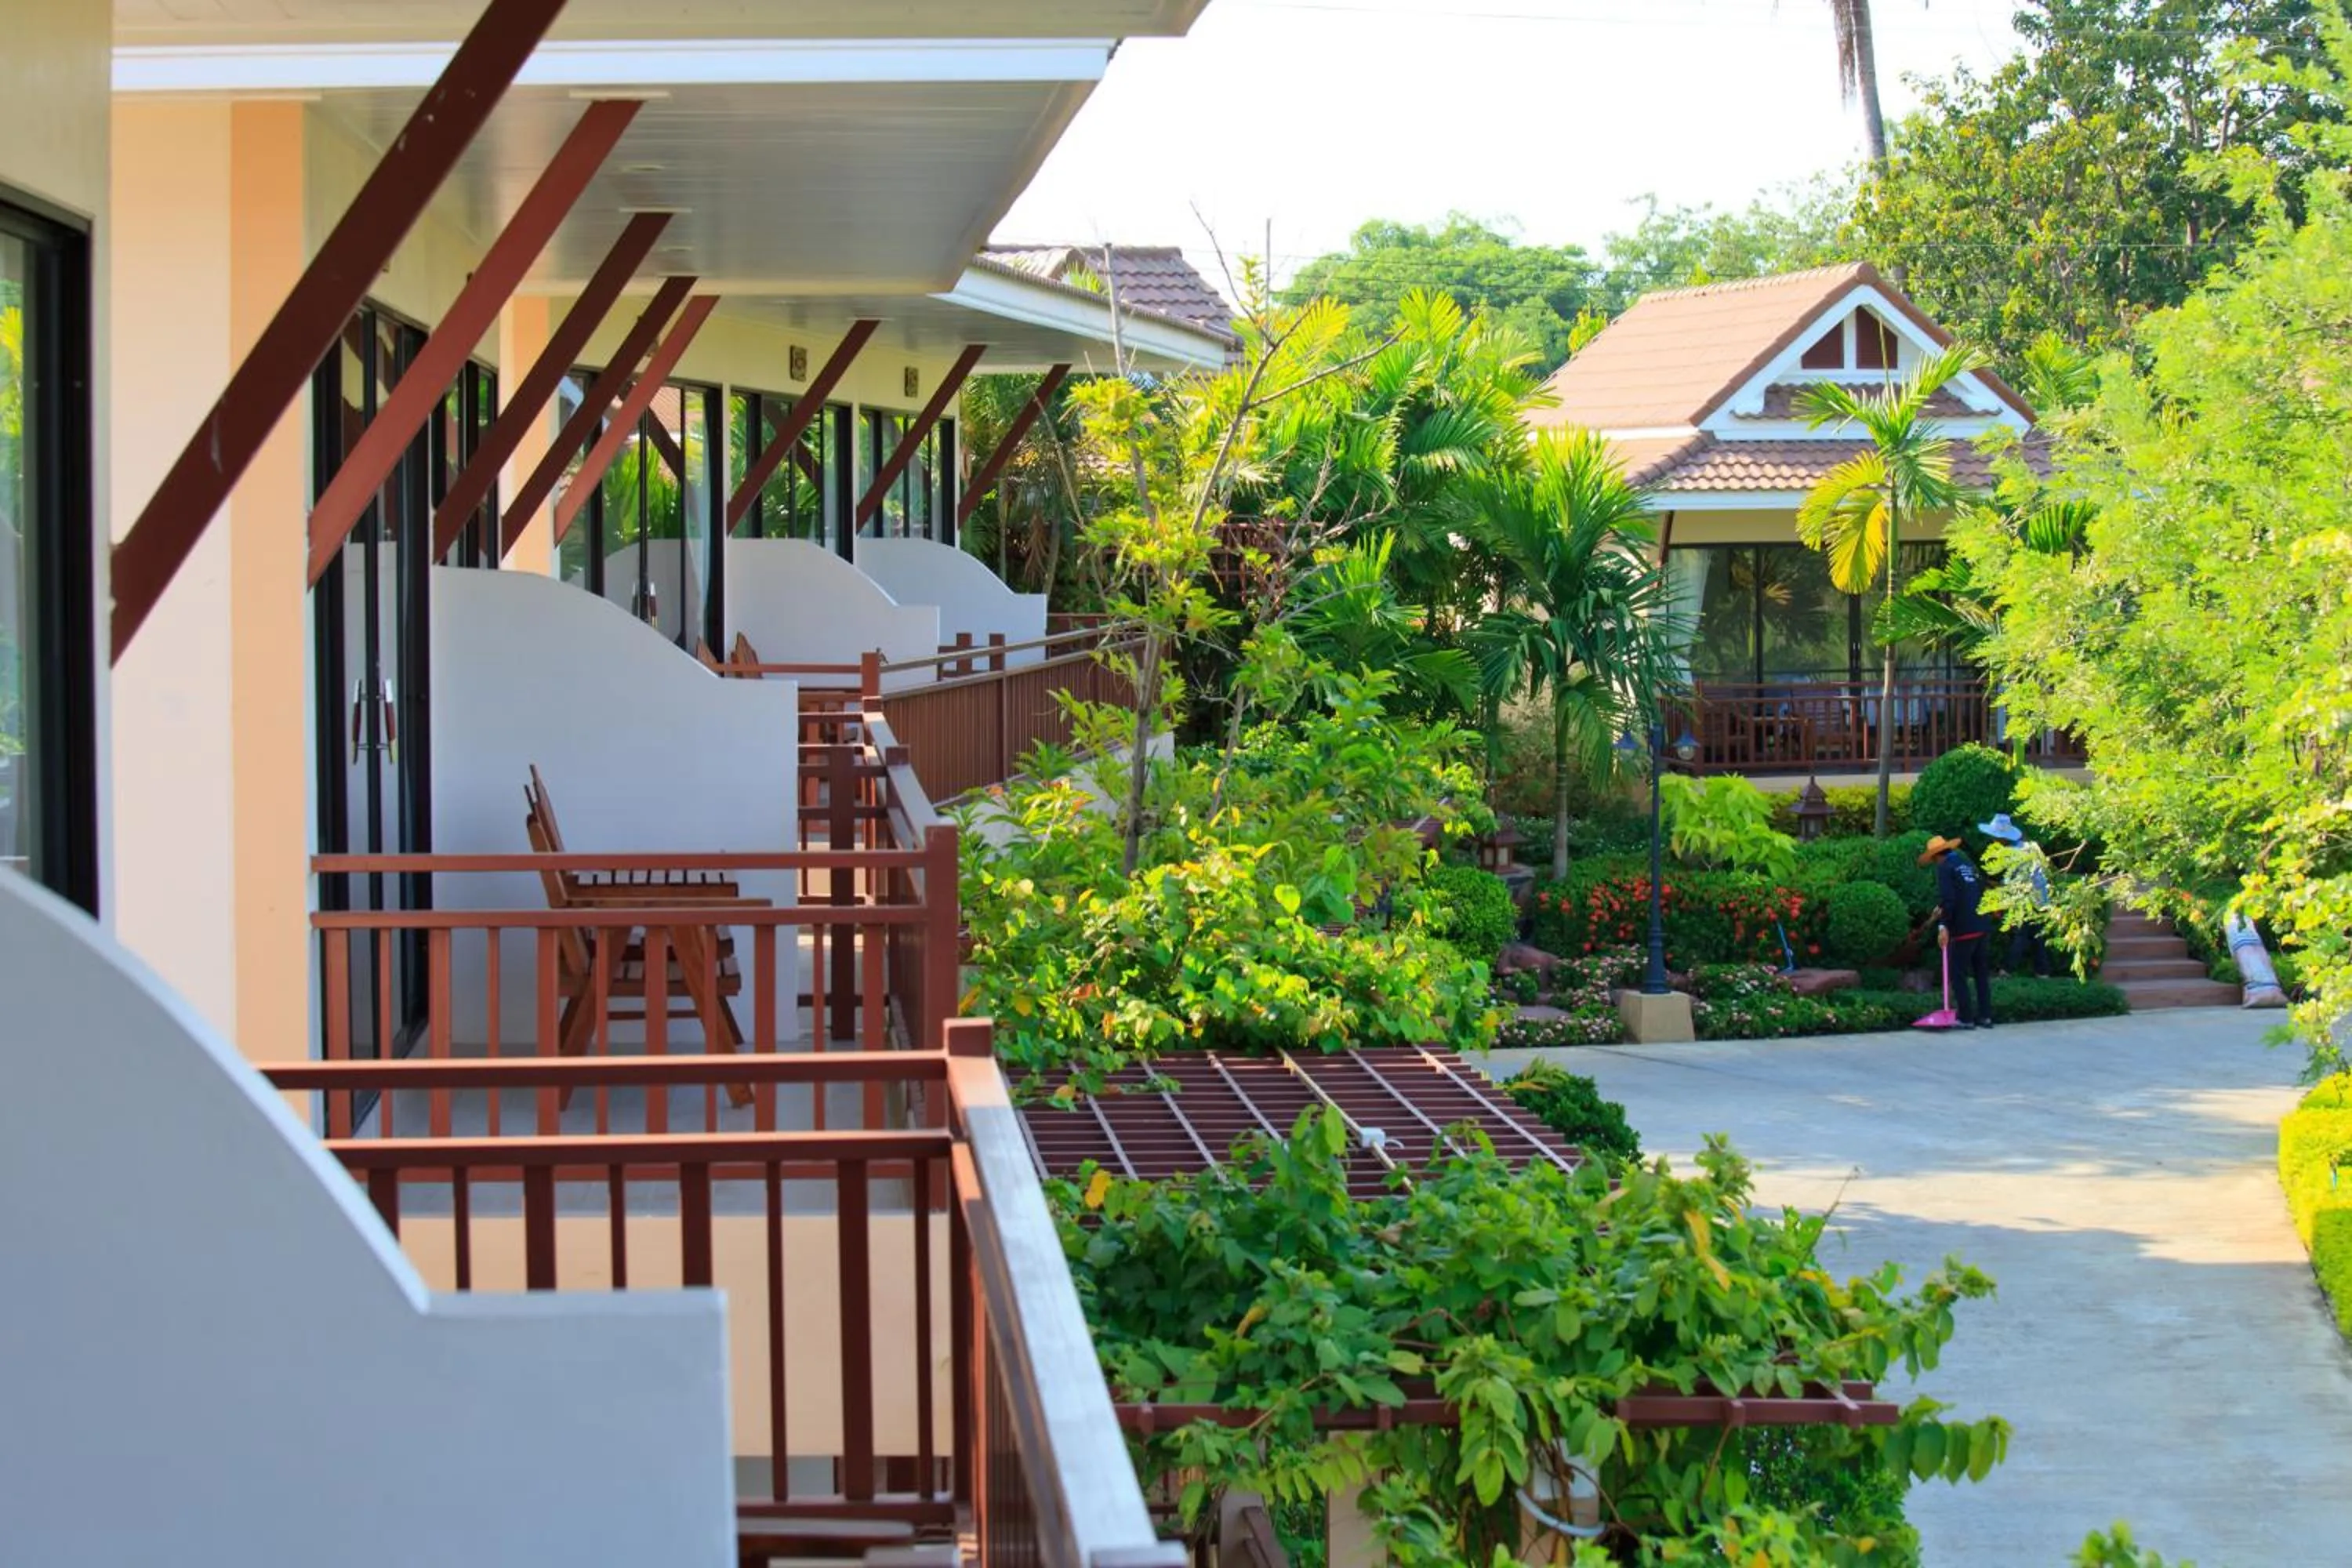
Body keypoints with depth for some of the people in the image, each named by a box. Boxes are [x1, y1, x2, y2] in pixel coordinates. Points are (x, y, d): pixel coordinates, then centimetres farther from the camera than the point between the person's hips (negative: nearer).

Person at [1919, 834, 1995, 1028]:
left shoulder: (1945, 868, -6)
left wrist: (1945, 926, -12)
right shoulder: (1967, 864, 16)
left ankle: (1966, 1019, -2)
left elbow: (1948, 898, -18)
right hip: (1983, 927, 7)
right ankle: (1985, 1016, 16)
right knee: (1982, 973, 15)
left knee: (1958, 975, 1)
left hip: (1964, 930, -7)